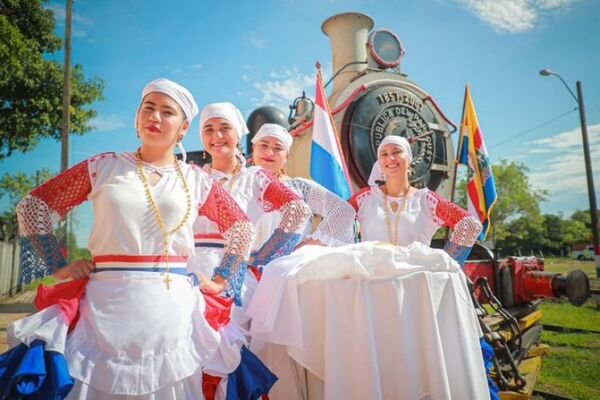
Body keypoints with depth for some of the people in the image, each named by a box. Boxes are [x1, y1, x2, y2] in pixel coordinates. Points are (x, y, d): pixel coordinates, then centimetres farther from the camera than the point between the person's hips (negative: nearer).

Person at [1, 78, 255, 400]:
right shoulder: (104, 167, 5)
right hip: (106, 307, 0)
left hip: (173, 308, 1)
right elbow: (32, 206, 10)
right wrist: (58, 267, 3)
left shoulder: (196, 180, 6)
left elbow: (241, 227, 14)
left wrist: (222, 281, 8)